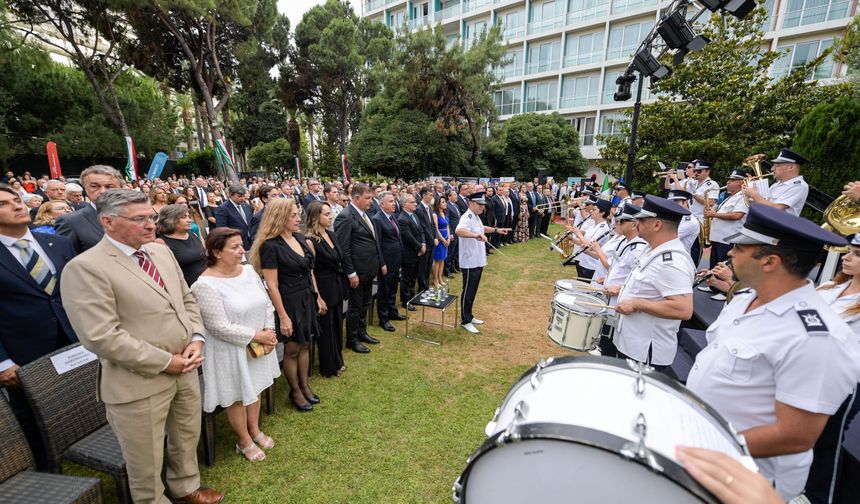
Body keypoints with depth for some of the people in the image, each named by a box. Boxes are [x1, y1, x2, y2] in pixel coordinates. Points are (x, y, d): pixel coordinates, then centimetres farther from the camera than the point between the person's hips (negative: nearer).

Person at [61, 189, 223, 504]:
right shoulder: (85, 268, -17)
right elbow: (101, 337, -21)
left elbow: (187, 299, 10)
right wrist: (165, 362, -17)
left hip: (186, 369, 7)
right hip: (140, 381, -6)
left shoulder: (161, 251, 5)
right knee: (146, 461, 16)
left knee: (187, 439, 26)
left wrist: (196, 339, -5)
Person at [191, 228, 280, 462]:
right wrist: (257, 336, -18)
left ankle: (255, 430, 46)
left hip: (258, 346, 6)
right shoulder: (205, 285, -22)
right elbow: (220, 327, -23)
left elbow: (267, 304, 1)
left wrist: (268, 334, -11)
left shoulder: (248, 270, -2)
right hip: (231, 351, -6)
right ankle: (244, 441, 38)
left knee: (254, 388, 22)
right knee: (237, 395, 14)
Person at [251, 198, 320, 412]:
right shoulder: (270, 245, -17)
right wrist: (283, 316, -17)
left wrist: (317, 297, 12)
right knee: (292, 349, 11)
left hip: (307, 299, 7)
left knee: (305, 345, 18)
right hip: (289, 302, -7)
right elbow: (272, 285, -17)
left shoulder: (299, 237, 4)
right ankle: (295, 392, 32)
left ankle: (304, 385, 37)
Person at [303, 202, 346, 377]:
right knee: (326, 328, 10)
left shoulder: (331, 235, 6)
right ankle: (329, 367, 29)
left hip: (337, 287, 8)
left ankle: (337, 361, 39)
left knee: (337, 325, 20)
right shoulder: (311, 240, -18)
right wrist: (317, 297, -16)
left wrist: (340, 286, 10)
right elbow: (310, 270, -18)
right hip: (323, 289, -8)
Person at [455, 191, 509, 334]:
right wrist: (475, 235, -56)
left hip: (478, 262, 10)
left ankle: (469, 316, 33)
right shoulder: (467, 218, -21)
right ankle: (465, 321, 17)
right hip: (469, 263, -9)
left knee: (472, 291, 19)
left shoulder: (476, 217, 10)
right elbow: (459, 231, -44)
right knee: (468, 292, 4)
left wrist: (496, 230, 32)